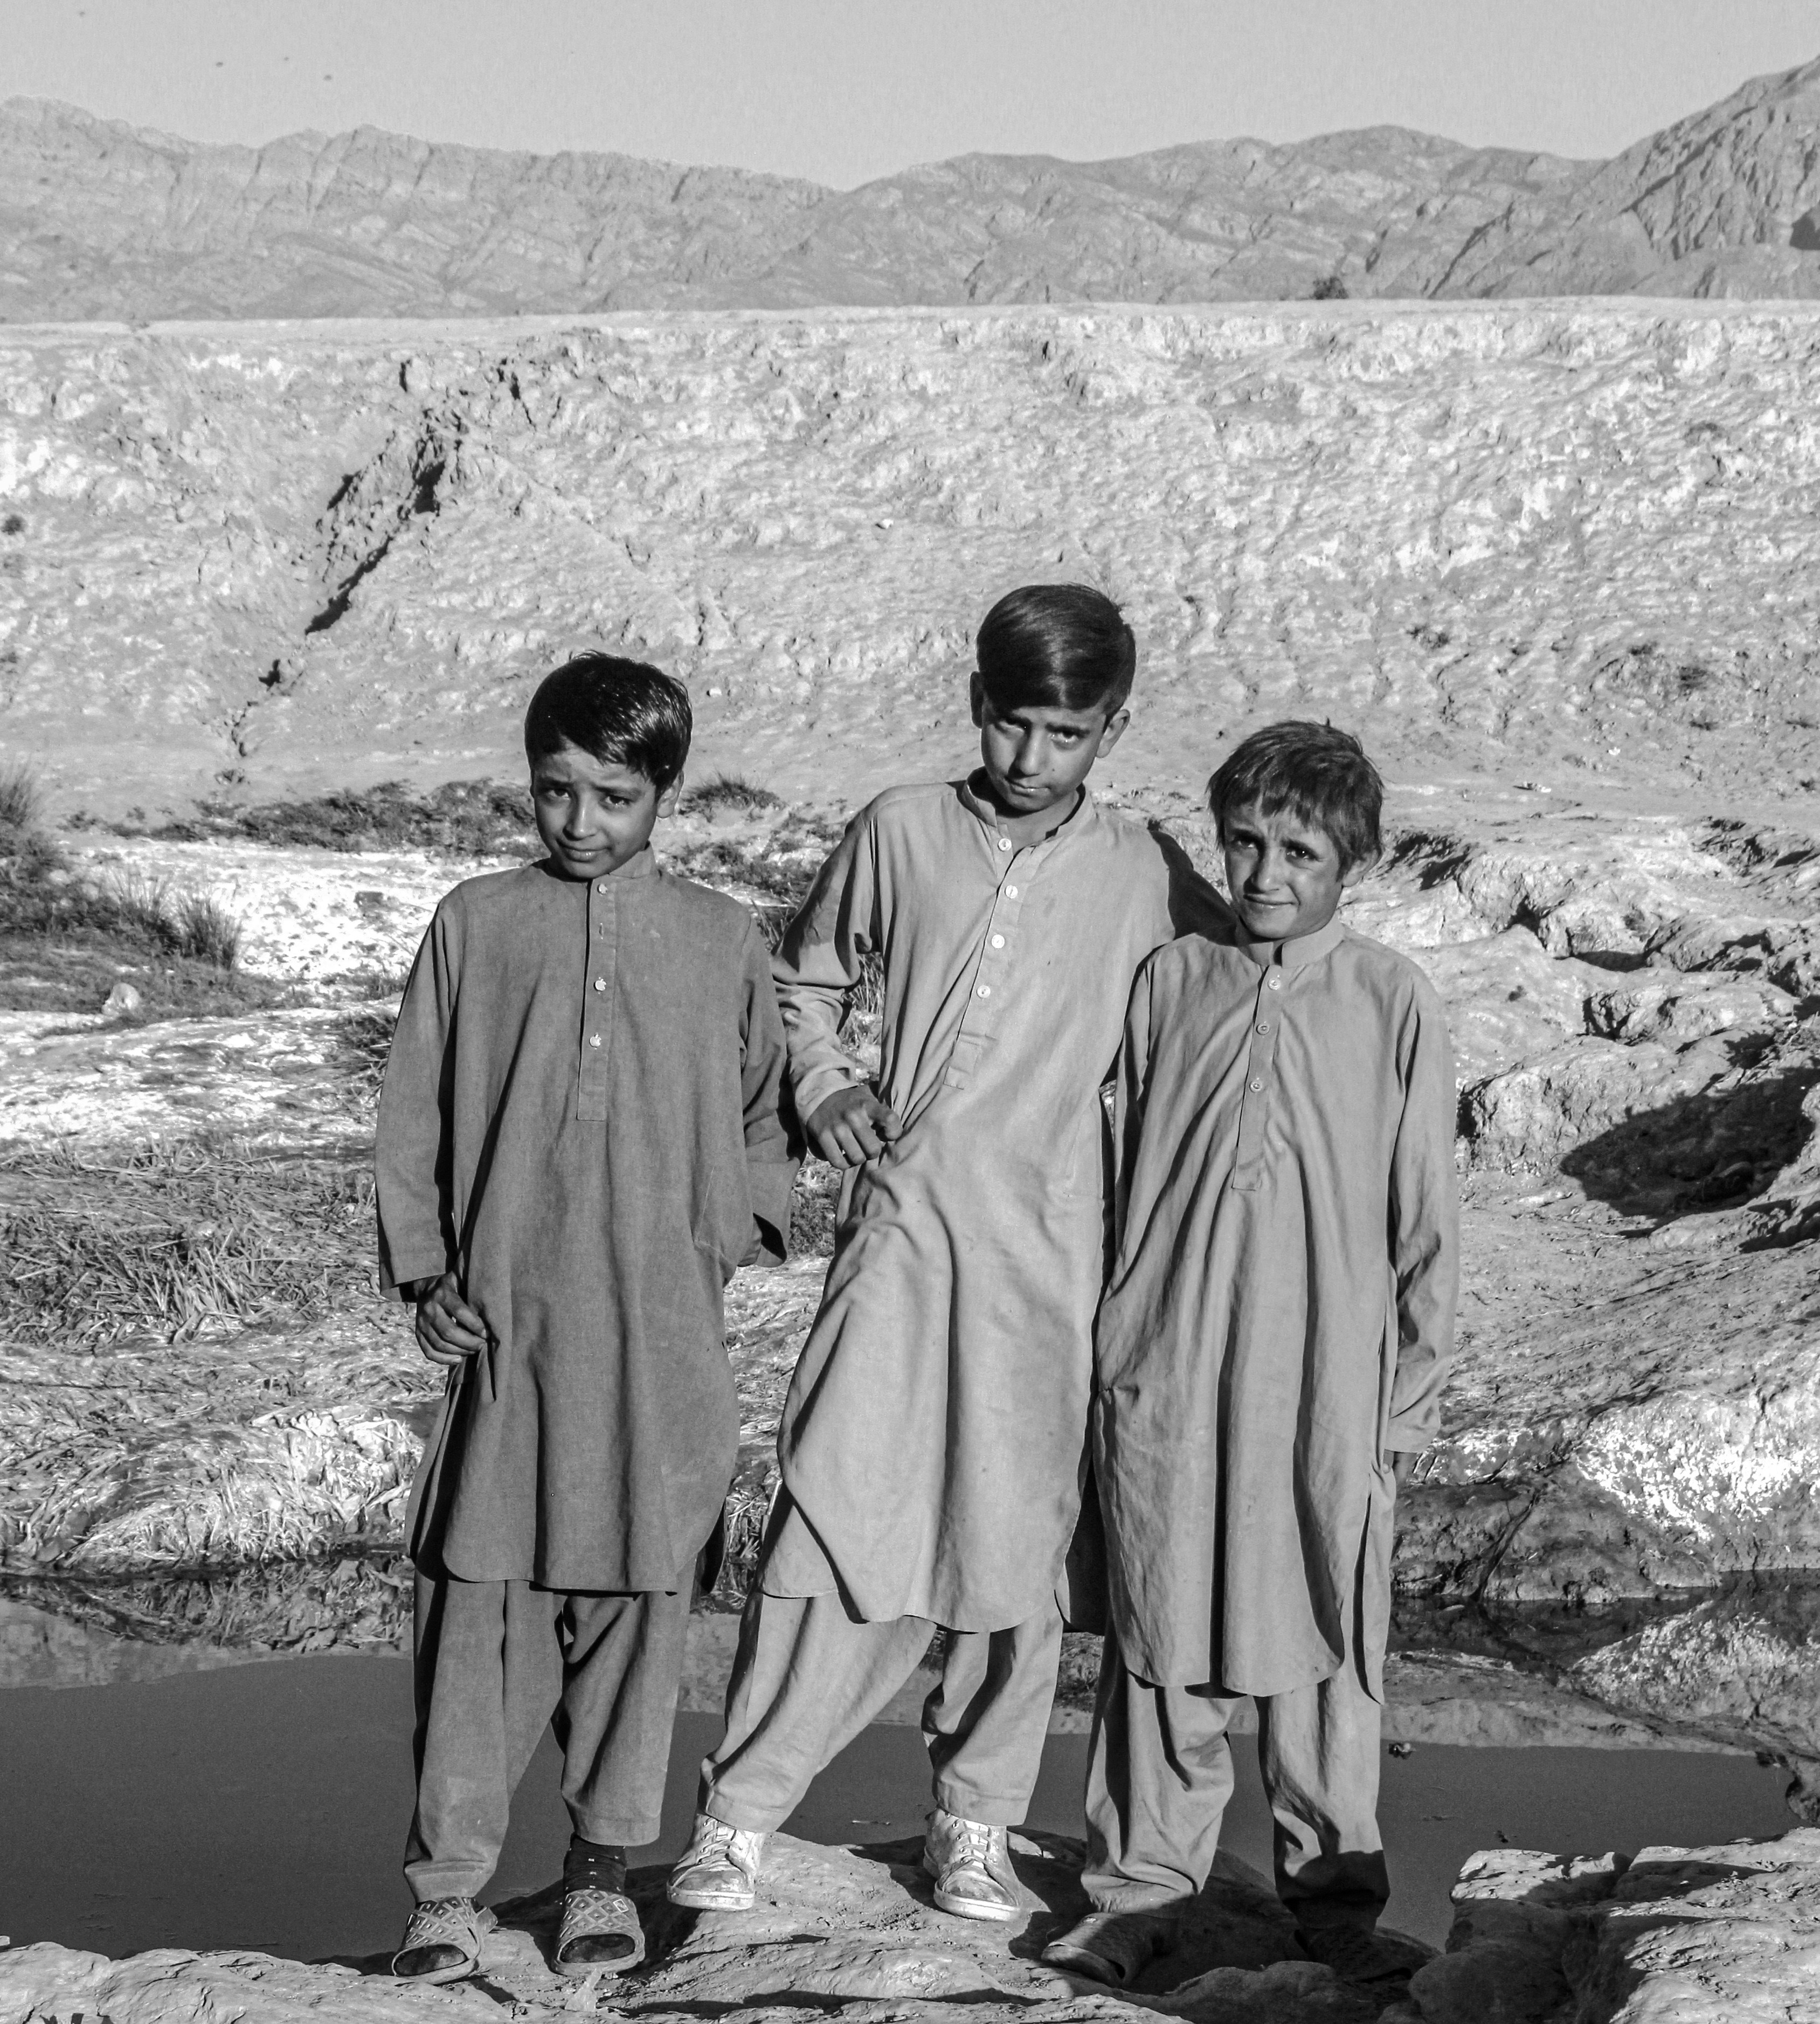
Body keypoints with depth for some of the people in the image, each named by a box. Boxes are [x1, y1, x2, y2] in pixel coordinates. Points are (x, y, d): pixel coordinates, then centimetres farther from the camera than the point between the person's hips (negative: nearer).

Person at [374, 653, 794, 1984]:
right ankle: (449, 1884, 3)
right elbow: (413, 1117, 10)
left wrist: (738, 1235, 3)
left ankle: (604, 1871, 17)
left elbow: (766, 1111, 18)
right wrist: (424, 1272, 2)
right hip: (505, 1321, 0)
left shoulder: (721, 942, 8)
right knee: (479, 1594, -3)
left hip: (664, 1332, 1)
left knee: (638, 1596, 4)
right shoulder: (477, 926, 7)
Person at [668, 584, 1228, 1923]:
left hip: (1048, 1253, 0)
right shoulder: (902, 834, 6)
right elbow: (806, 984, 21)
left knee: (1017, 1544, 4)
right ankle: (740, 1814, 1)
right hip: (899, 1223, 0)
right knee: (840, 1515, -7)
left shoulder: (1144, 881, 3)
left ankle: (976, 1823, 20)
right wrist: (825, 1090, 4)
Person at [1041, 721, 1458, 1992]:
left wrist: (1412, 1394, 2)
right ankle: (1140, 1887, 18)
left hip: (1333, 1385, -1)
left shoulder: (1395, 1006, -1)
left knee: (1332, 1646, 6)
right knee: (1161, 1642, 6)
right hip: (1165, 1373, 1)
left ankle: (1335, 1889, 20)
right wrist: (1110, 1346, 10)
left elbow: (1426, 1219, 3)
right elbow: (1117, 1173, 12)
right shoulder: (1171, 983, 4)